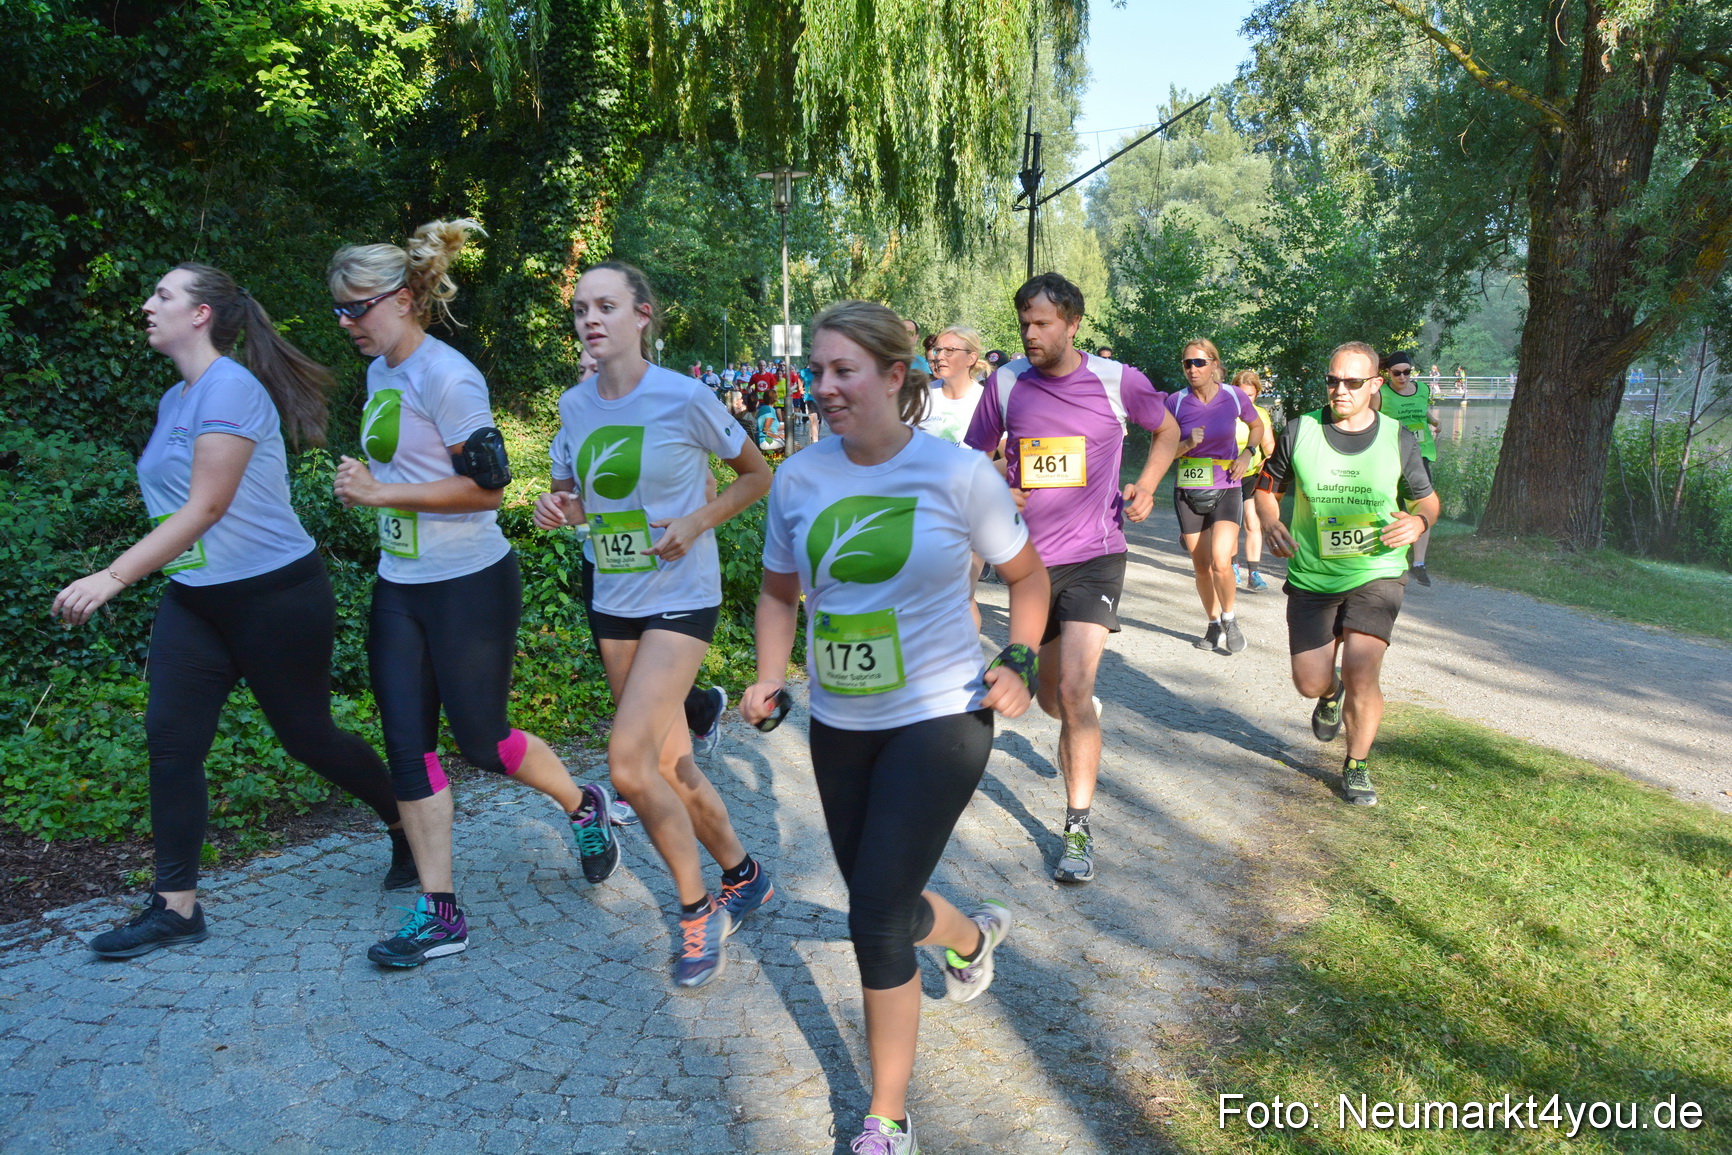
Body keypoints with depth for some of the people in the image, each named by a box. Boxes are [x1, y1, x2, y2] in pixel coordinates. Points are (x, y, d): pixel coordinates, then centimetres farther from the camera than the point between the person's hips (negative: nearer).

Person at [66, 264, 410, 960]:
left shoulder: (229, 387, -16)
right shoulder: (174, 399, 12)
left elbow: (206, 508, -21)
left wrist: (113, 576, -22)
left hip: (273, 594, -8)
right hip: (193, 600, 8)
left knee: (307, 736, 4)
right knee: (170, 740, 0)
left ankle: (406, 826, 27)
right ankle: (176, 907, 8)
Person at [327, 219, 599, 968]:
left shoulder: (446, 378, -16)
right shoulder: (379, 371, 10)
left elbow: (487, 484, -19)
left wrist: (380, 493, -18)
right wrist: (362, 485, 5)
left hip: (469, 586, -8)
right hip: (400, 587, 9)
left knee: (481, 741, 2)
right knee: (406, 744, 5)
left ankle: (584, 807, 33)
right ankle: (439, 915, 13)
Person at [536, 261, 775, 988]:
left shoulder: (685, 399, -13)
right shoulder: (575, 406, 2)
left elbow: (757, 476, -2)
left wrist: (697, 523, -17)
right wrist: (557, 509, -8)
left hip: (680, 599, -6)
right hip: (612, 601, 6)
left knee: (629, 764, -16)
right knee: (668, 764, 12)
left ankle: (699, 910, 5)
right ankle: (743, 877, 34)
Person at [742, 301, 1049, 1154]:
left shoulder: (958, 474, -11)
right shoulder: (798, 479, -2)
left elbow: (1029, 577, 3)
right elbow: (780, 593, 13)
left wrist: (1018, 661, -10)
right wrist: (770, 677, -2)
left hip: (940, 719, -5)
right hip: (838, 725, 5)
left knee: (877, 920, -9)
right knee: (881, 906, 17)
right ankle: (973, 935, 54)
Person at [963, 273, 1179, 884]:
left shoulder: (1118, 381, -6)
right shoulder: (1005, 382, -1)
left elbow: (1167, 430, 13)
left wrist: (1146, 486, -2)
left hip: (1094, 557, -3)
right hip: (1030, 559, 3)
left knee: (1073, 691, -17)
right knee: (1052, 697, 15)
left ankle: (1078, 828, -2)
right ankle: (1087, 713, 53)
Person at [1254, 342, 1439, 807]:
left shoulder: (1399, 440, -2)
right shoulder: (1299, 432, -3)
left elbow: (1427, 498, 11)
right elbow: (1267, 489, 8)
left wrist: (1419, 521, -12)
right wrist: (1271, 524, -14)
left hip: (1376, 575, -1)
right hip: (1312, 577, 1)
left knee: (1360, 671, -17)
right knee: (1311, 683, 0)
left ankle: (1357, 766, 9)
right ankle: (1332, 692, 42)